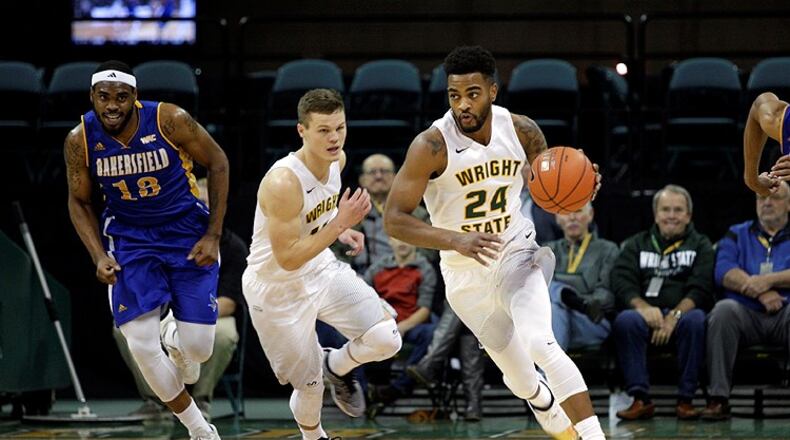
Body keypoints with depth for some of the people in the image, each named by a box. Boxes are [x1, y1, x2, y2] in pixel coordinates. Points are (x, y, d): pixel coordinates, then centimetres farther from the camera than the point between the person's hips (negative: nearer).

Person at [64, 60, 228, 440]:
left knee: (198, 348, -8)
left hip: (187, 231, -1)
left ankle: (176, 337, 33)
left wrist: (213, 235, -9)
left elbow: (218, 163, -7)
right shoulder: (80, 141, -14)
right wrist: (99, 256, -11)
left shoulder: (170, 121, -21)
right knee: (141, 345, -13)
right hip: (130, 238, 1)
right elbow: (79, 202, 2)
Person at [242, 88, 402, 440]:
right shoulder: (283, 183, -33)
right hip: (277, 289, -6)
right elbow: (288, 258, -30)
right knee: (310, 385, 5)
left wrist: (339, 229, 3)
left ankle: (337, 366, 20)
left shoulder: (337, 160, -8)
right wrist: (339, 225, -35)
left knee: (386, 340, -13)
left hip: (321, 269, 6)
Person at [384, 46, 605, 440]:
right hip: (466, 275, 0)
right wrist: (456, 240, -35)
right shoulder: (432, 146, -20)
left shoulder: (522, 131, -10)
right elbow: (393, 220, -21)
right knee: (521, 380, 11)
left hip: (518, 254, 0)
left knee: (539, 344, -28)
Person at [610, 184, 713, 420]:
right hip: (646, 314, 1)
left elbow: (701, 289, -1)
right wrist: (643, 307, -18)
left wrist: (675, 315, -19)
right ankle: (640, 399, -34)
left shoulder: (700, 246, 16)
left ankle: (685, 399, -31)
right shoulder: (636, 245, 20)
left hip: (684, 311, -1)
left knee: (696, 320, -36)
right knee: (625, 320, -33)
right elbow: (621, 282, 3)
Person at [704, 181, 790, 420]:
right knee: (724, 309, -32)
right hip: (746, 314, 1)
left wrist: (768, 280, -15)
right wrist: (760, 292, -11)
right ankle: (718, 398, -35)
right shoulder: (737, 235, 21)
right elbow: (724, 272, 2)